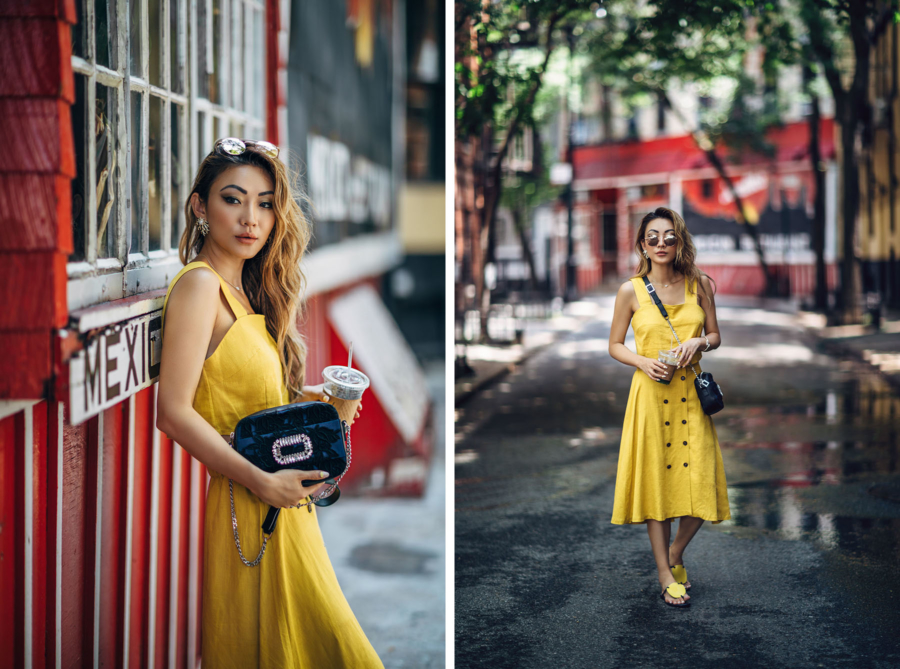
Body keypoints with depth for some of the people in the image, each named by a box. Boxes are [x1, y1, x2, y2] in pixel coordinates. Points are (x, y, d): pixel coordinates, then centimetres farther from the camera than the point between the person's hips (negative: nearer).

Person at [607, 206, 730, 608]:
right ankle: (666, 575, 14)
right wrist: (642, 361, -12)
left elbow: (716, 337, 12)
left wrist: (700, 342, -10)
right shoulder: (631, 291, -2)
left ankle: (675, 555, 26)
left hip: (690, 393, 2)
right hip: (651, 393, -2)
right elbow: (615, 345, 6)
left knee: (700, 483, -1)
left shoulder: (699, 284, 3)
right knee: (655, 480, 2)